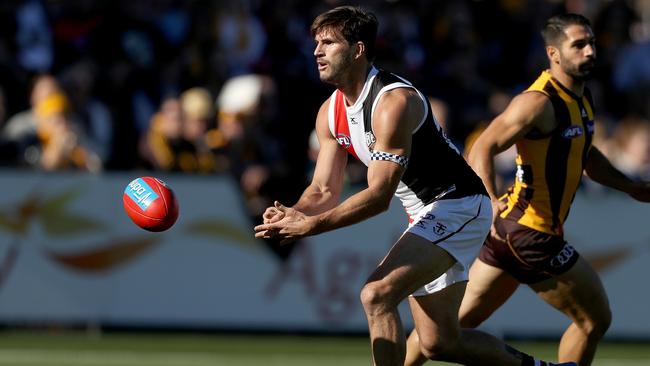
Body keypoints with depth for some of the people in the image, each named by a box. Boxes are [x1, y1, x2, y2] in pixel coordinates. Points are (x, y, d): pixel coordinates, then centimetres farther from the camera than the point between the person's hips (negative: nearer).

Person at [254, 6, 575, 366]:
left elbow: (379, 196, -27)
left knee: (376, 295, -25)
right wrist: (292, 215, -18)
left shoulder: (394, 103, -24)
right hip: (425, 215, 9)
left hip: (457, 205, -9)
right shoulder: (331, 114, 3)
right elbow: (324, 191, 4)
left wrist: (311, 226, -31)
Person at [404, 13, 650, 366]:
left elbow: (585, 155, 30)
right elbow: (482, 149, -24)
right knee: (595, 318, -1)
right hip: (531, 232, -9)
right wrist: (489, 201, -38)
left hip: (509, 229, 9)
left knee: (460, 319, 11)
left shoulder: (581, 98, 13)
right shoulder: (540, 101, -17)